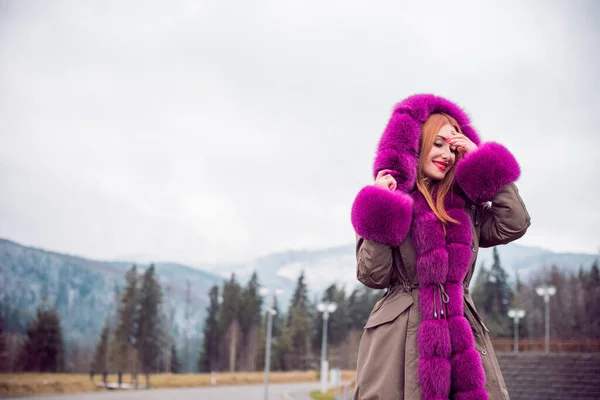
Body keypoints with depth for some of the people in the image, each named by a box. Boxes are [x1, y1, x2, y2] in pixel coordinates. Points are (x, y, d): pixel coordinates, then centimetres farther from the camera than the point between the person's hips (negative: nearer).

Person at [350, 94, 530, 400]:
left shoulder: (465, 205, 19)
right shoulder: (390, 200, 5)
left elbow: (514, 225, 3)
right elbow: (372, 276, -2)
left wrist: (480, 159, 7)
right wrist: (381, 215, -10)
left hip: (463, 333, 4)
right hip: (401, 333, -4)